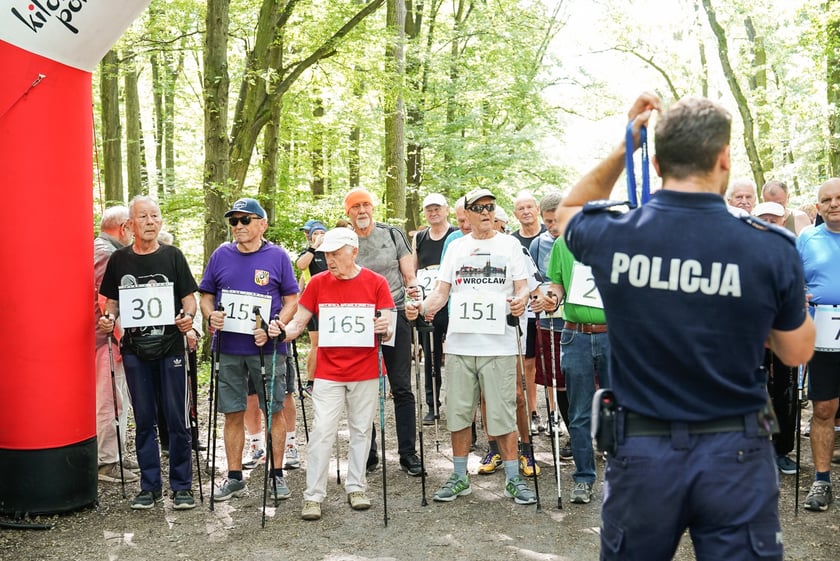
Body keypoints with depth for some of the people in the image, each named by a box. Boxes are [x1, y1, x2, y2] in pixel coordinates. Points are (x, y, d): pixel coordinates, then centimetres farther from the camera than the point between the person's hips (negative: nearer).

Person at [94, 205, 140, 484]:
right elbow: (105, 301, -22)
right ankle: (107, 462, 1)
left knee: (117, 400, 16)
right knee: (110, 401, -5)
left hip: (111, 338, 11)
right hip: (107, 338, -11)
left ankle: (114, 453, 24)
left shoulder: (103, 250, 19)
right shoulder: (107, 254, -14)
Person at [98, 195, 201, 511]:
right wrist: (108, 318, -6)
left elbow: (189, 297, 2)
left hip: (170, 346, -2)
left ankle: (182, 486, 11)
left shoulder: (172, 256, 2)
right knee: (143, 419, 8)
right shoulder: (119, 260, 7)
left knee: (177, 418, 1)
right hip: (135, 349, 2)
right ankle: (150, 486, 18)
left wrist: (188, 316, -17)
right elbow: (112, 301, 14)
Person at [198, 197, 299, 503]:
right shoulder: (221, 255, 7)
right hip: (228, 349, 2)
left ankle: (277, 474, 17)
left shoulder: (277, 256, 0)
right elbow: (206, 295, 13)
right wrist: (211, 316, -9)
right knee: (233, 414, 8)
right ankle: (234, 477, 20)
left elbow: (291, 300, 1)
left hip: (267, 349, -2)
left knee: (274, 411, 4)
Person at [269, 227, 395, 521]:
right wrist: (283, 330, -20)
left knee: (361, 430, 10)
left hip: (366, 372, 0)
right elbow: (298, 323, 1)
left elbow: (387, 327, -2)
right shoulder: (318, 283, 0)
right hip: (328, 372, 0)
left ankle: (356, 487, 24)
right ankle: (313, 496, 4)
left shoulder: (376, 283, -3)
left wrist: (385, 329, -24)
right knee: (322, 431, -3)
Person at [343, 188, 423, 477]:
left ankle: (408, 453, 6)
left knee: (402, 388, -1)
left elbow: (409, 275, 5)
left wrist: (413, 288, -15)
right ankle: (367, 452, 18)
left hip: (395, 315, -1)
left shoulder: (392, 234, 5)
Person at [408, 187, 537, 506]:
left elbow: (522, 288, 2)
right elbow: (441, 293, 10)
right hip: (459, 344, 3)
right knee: (458, 412, 8)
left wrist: (521, 300, -21)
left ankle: (513, 479, 12)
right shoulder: (456, 248, 13)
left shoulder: (509, 244, 7)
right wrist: (421, 307, -9)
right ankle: (459, 478, 21)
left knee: (502, 413, -1)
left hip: (498, 344, -2)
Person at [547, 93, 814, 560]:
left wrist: (622, 149, 6)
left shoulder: (612, 236, -12)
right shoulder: (771, 249, -16)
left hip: (641, 449, 2)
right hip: (735, 452, -1)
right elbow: (797, 352, 2)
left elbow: (569, 210, 15)